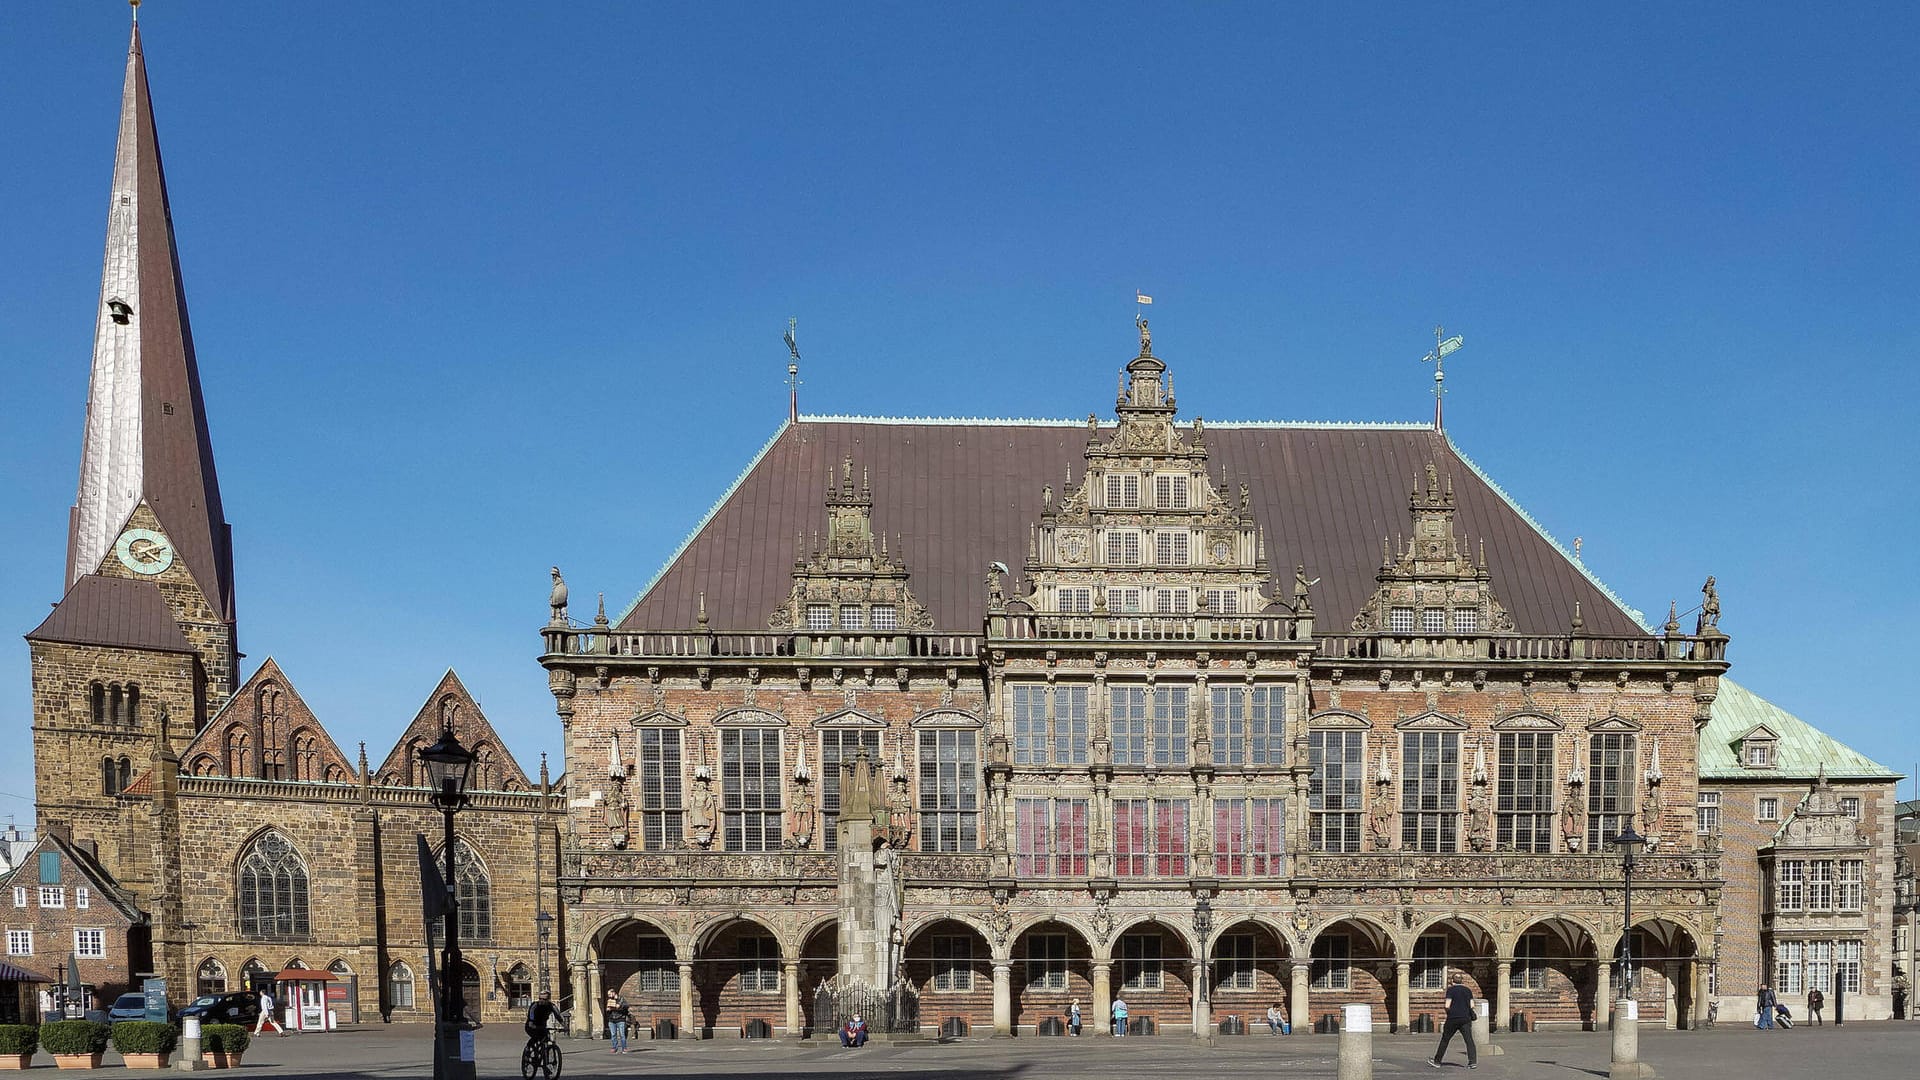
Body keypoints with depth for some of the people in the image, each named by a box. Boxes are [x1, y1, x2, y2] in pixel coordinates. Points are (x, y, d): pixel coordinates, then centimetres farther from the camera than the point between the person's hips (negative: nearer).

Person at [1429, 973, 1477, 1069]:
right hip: (1465, 1019, 2)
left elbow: (1447, 1005, -10)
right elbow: (1472, 1006, 3)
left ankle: (1437, 1061, 17)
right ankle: (1473, 1061, -19)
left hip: (1452, 1019, -2)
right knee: (1469, 1040, -3)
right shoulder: (1468, 990, 9)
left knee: (1445, 1040, 9)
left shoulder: (1451, 990, -3)